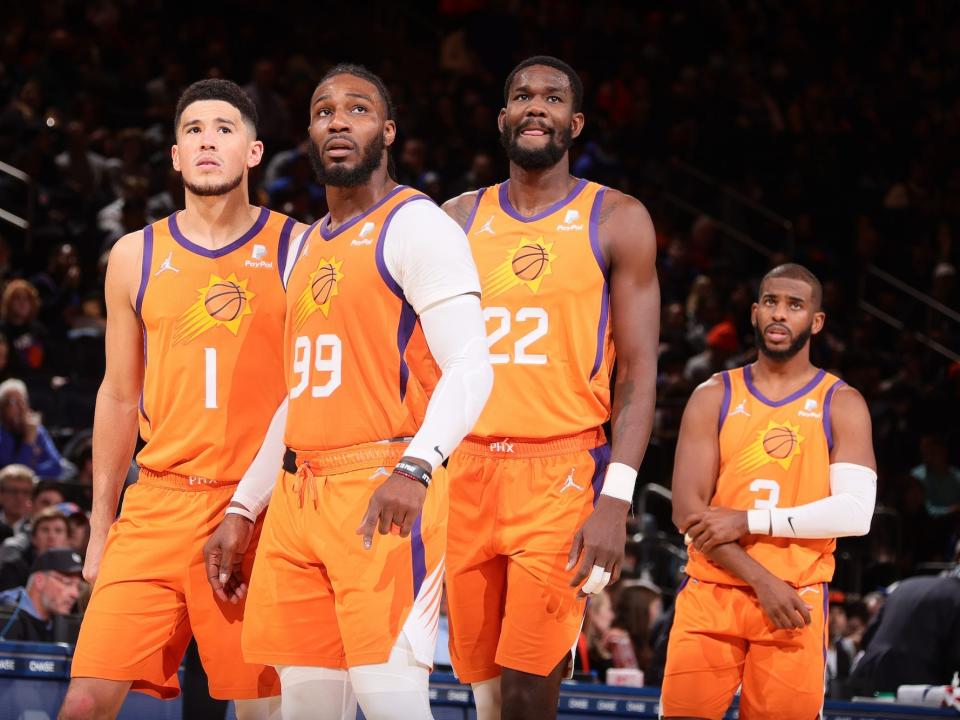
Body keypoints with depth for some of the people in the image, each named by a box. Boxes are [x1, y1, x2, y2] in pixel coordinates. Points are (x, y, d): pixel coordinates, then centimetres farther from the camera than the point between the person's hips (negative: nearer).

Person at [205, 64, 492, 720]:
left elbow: (469, 368, -15)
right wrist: (241, 511, 21)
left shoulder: (415, 226, -4)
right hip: (298, 495, 8)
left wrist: (415, 468, -31)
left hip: (382, 496, -8)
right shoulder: (307, 246, 22)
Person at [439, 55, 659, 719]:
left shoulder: (616, 221, 3)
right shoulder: (459, 220, 12)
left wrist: (615, 500, -13)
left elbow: (639, 371, -2)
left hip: (563, 472, -4)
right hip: (468, 469, 4)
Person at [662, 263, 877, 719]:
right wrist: (762, 580, -12)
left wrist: (748, 521, -13)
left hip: (795, 600, -1)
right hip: (712, 593, 1)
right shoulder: (714, 397, 7)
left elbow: (855, 512, -8)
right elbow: (686, 511, -2)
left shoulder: (841, 404, 5)